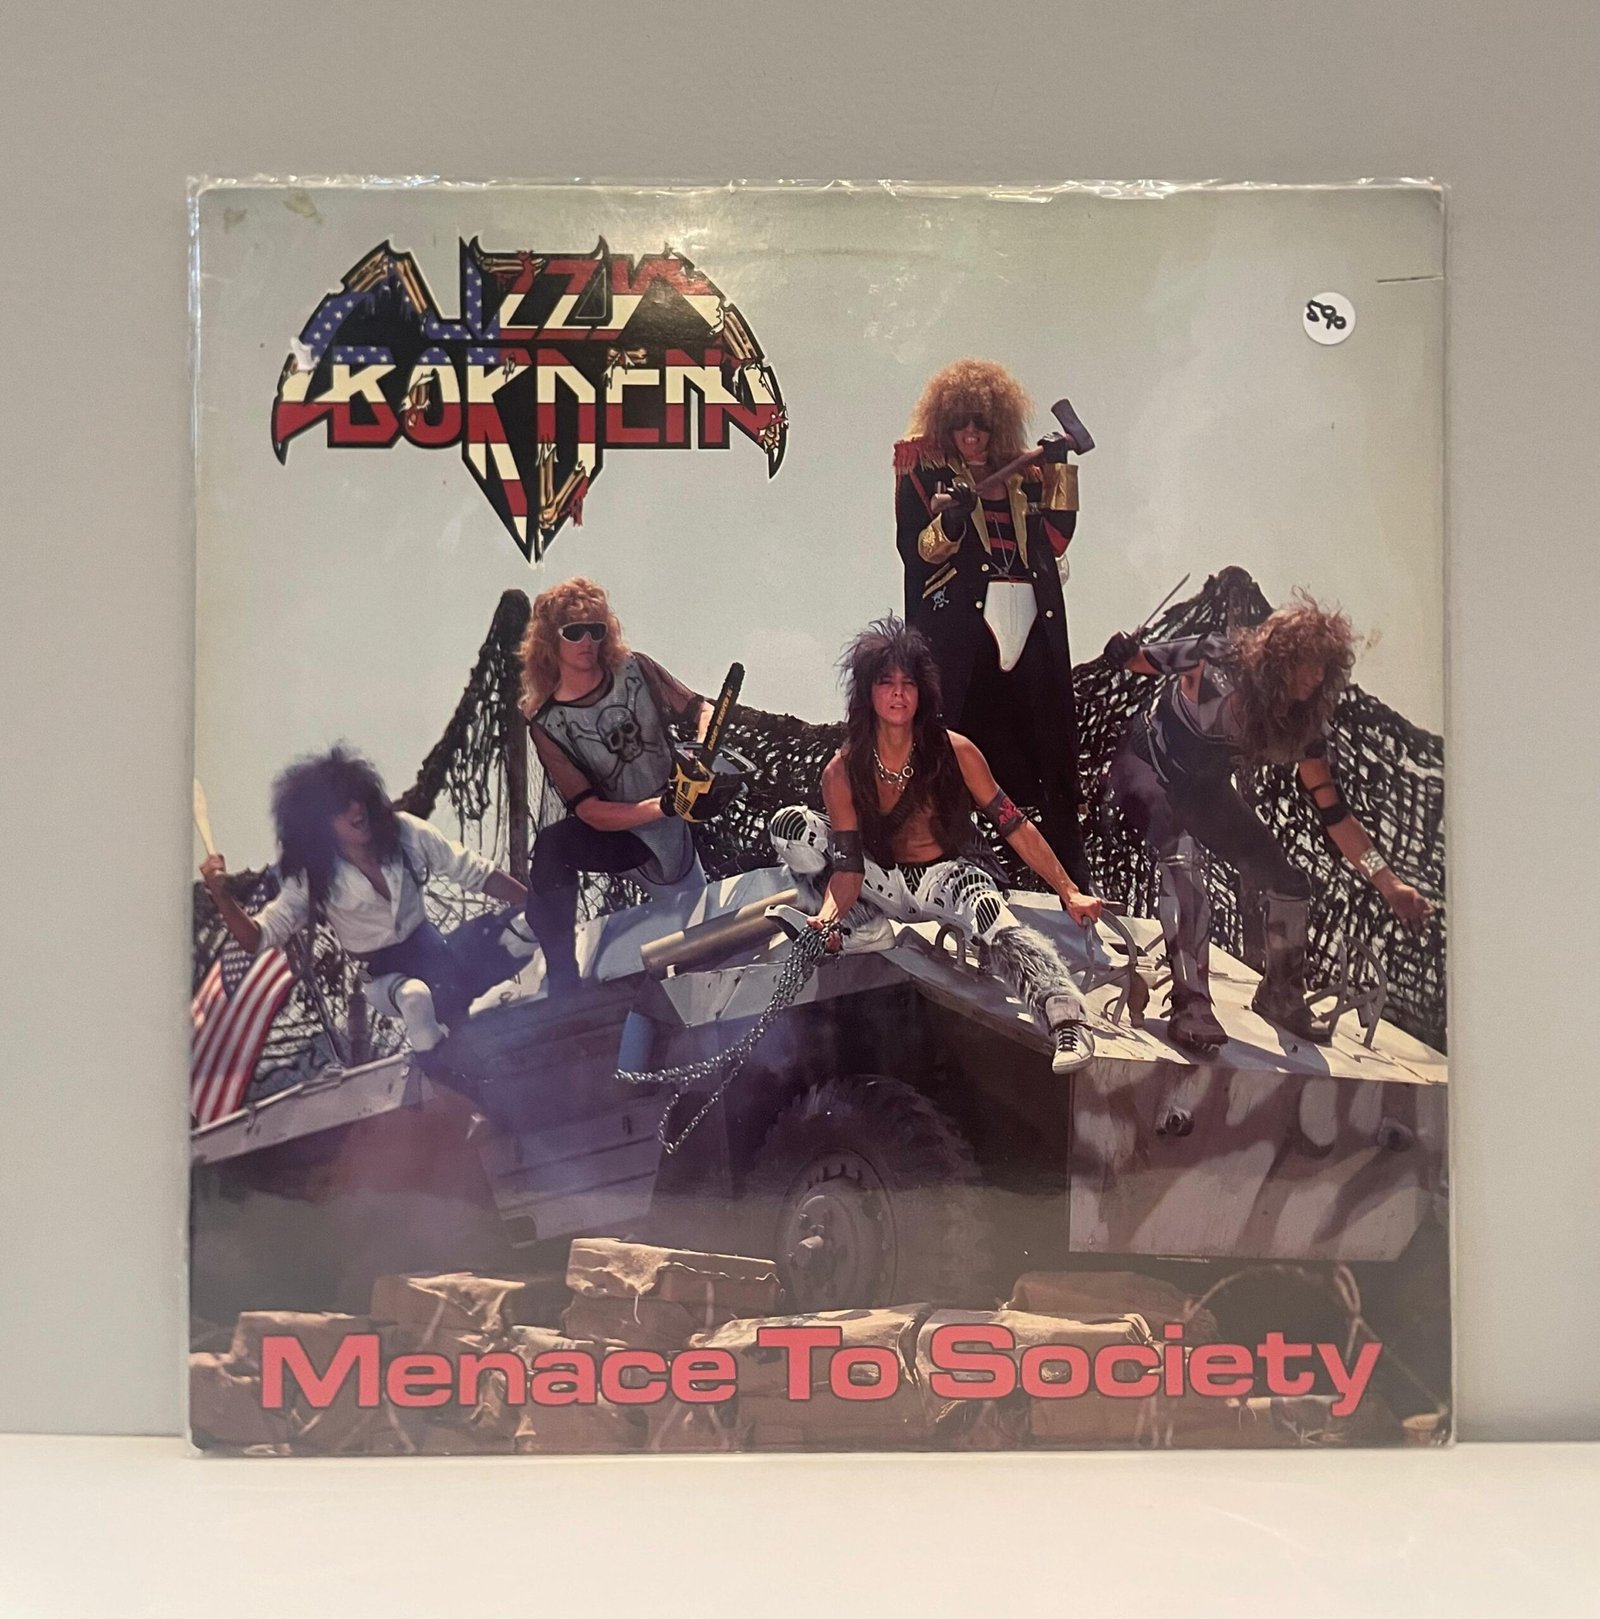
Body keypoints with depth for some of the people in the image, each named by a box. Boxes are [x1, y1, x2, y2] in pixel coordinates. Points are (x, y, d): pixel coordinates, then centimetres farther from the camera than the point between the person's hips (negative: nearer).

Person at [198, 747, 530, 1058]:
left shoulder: (404, 832, -8)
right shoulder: (312, 879, -11)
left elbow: (477, 874, -3)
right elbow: (259, 937, -13)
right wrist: (221, 895, -32)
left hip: (430, 948, 1)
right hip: (382, 974, -1)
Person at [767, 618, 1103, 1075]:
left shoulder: (954, 752, -13)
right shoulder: (842, 771, -11)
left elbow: (1014, 825, -10)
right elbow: (849, 865, -14)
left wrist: (1069, 892, -16)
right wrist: (828, 917, -35)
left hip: (945, 878, -2)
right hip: (884, 882, 2)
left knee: (988, 908, -39)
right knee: (789, 827, -17)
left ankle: (1065, 1016, -48)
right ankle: (861, 929, -9)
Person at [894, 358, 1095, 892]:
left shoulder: (1022, 474, 20)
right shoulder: (926, 471, 9)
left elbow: (1056, 538, 12)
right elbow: (916, 550, 1)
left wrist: (1060, 470, 8)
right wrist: (948, 521, -17)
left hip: (1031, 626, 3)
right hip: (962, 629, -3)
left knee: (1051, 747, 2)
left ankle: (1070, 863, 9)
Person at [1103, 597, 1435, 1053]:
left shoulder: (1304, 724, -14)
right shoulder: (1215, 663, -28)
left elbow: (1333, 810, -9)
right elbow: (1140, 658, -13)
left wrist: (1389, 884, -13)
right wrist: (1126, 652, -39)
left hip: (1204, 790, 6)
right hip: (1149, 769, -6)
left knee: (1289, 883, 3)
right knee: (1182, 858, -35)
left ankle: (1281, 997, 29)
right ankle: (1190, 1005, -32)